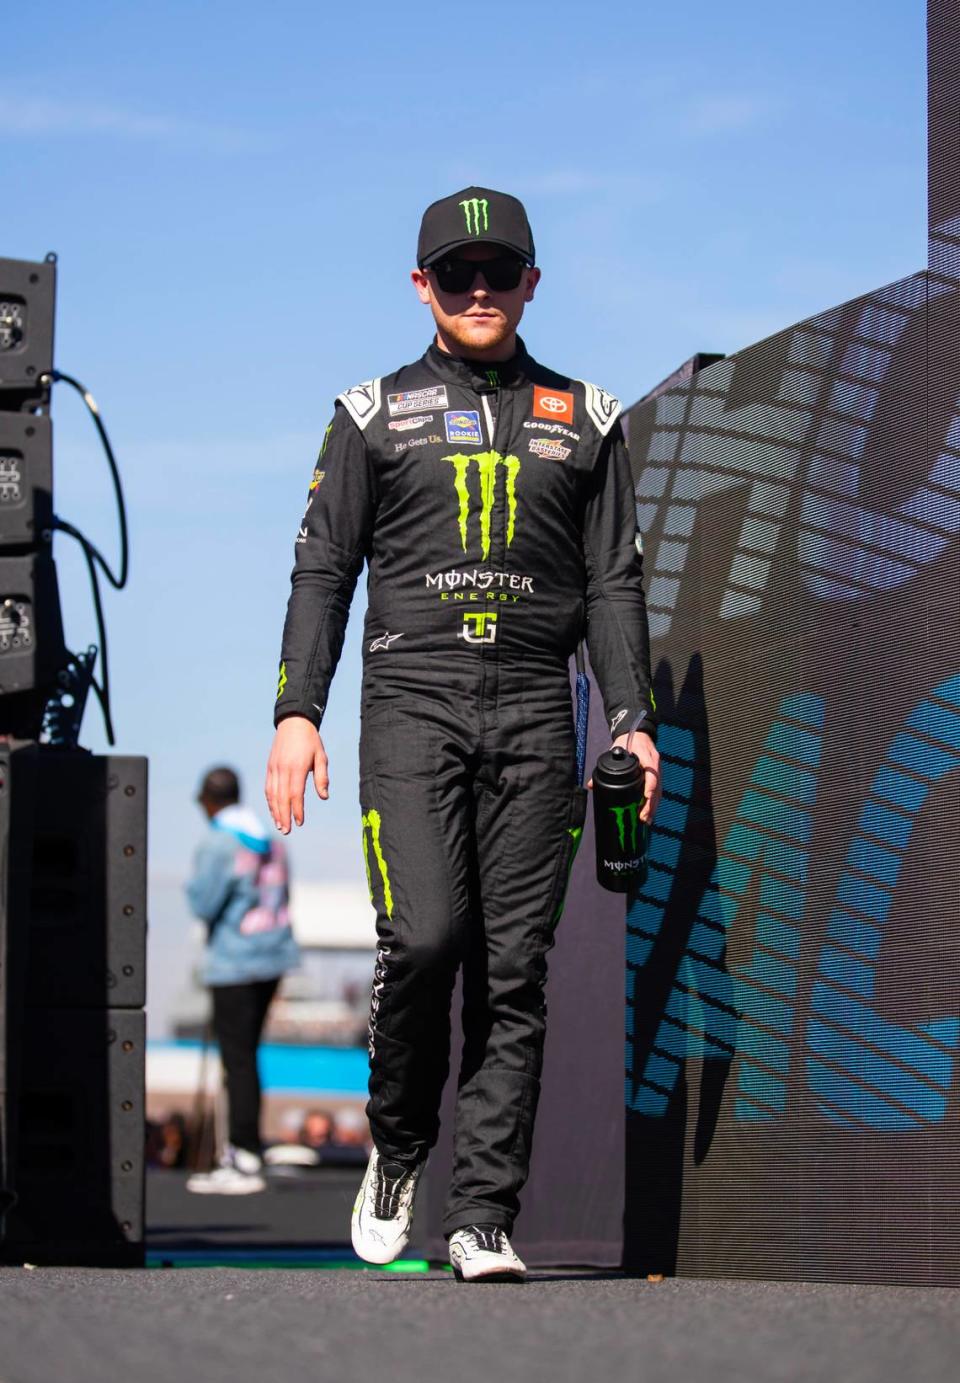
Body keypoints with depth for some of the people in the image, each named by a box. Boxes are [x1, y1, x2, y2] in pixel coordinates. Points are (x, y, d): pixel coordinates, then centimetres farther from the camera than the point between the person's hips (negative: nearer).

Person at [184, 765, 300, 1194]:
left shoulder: (220, 844, -12)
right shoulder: (270, 839, 13)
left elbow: (204, 904, -14)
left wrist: (193, 882, 4)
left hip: (234, 962, -8)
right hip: (273, 955, 8)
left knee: (238, 1058, -6)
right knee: (244, 1054, 15)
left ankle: (245, 1162, -8)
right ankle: (239, 1148, 19)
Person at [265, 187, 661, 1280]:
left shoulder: (581, 419, 15)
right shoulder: (374, 413, 12)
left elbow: (613, 582, 14)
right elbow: (322, 570, 9)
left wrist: (632, 719, 3)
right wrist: (296, 710, -2)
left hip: (534, 715, 2)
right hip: (412, 701, -1)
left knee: (513, 967, -3)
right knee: (423, 937, -17)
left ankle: (483, 1216, 0)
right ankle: (396, 1151, 8)